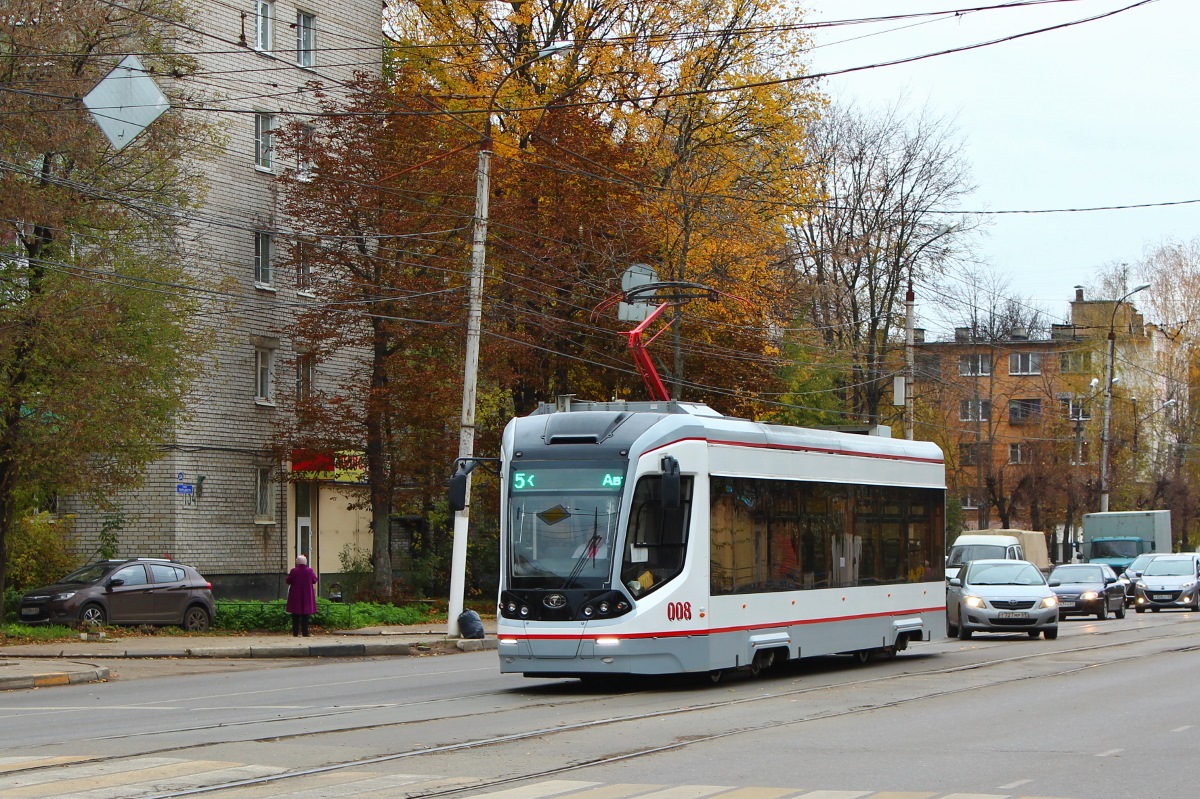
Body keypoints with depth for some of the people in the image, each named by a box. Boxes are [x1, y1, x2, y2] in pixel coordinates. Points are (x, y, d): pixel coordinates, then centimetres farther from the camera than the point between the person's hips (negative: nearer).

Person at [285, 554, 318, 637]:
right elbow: (314, 581, 6)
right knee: (305, 616, 5)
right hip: (307, 596, 1)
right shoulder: (310, 571, -6)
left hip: (295, 596, -1)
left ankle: (295, 633, 3)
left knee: (295, 616, 6)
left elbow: (288, 581, -1)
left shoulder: (293, 571, -10)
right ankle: (305, 633, 0)